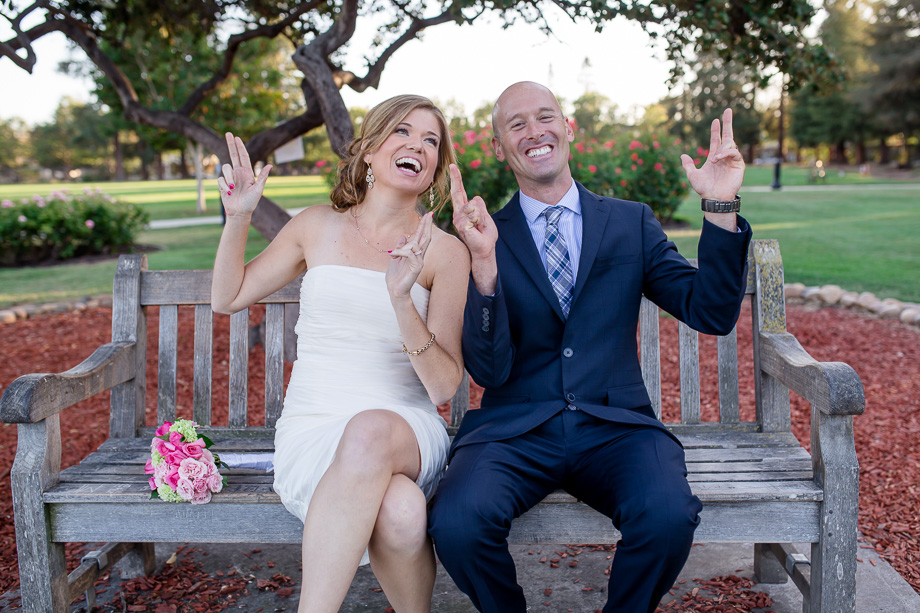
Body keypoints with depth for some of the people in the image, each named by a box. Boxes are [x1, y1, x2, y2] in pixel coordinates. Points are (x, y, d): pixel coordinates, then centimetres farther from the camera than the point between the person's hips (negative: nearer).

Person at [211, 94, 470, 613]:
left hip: (408, 433, 0)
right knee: (400, 511, -35)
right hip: (312, 434, 0)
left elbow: (444, 386, -6)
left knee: (371, 431, -38)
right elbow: (228, 299, 20)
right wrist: (238, 217, 4)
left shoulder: (445, 252, 1)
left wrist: (402, 300, -20)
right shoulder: (318, 227, 8)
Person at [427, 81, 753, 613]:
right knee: (457, 521, -29)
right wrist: (483, 261, -19)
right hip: (516, 428, -1)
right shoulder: (485, 237, 6)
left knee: (669, 516, -29)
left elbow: (713, 315, 4)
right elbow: (489, 370, -5)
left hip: (614, 426, 1)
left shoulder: (632, 223, 12)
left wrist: (722, 209, -7)